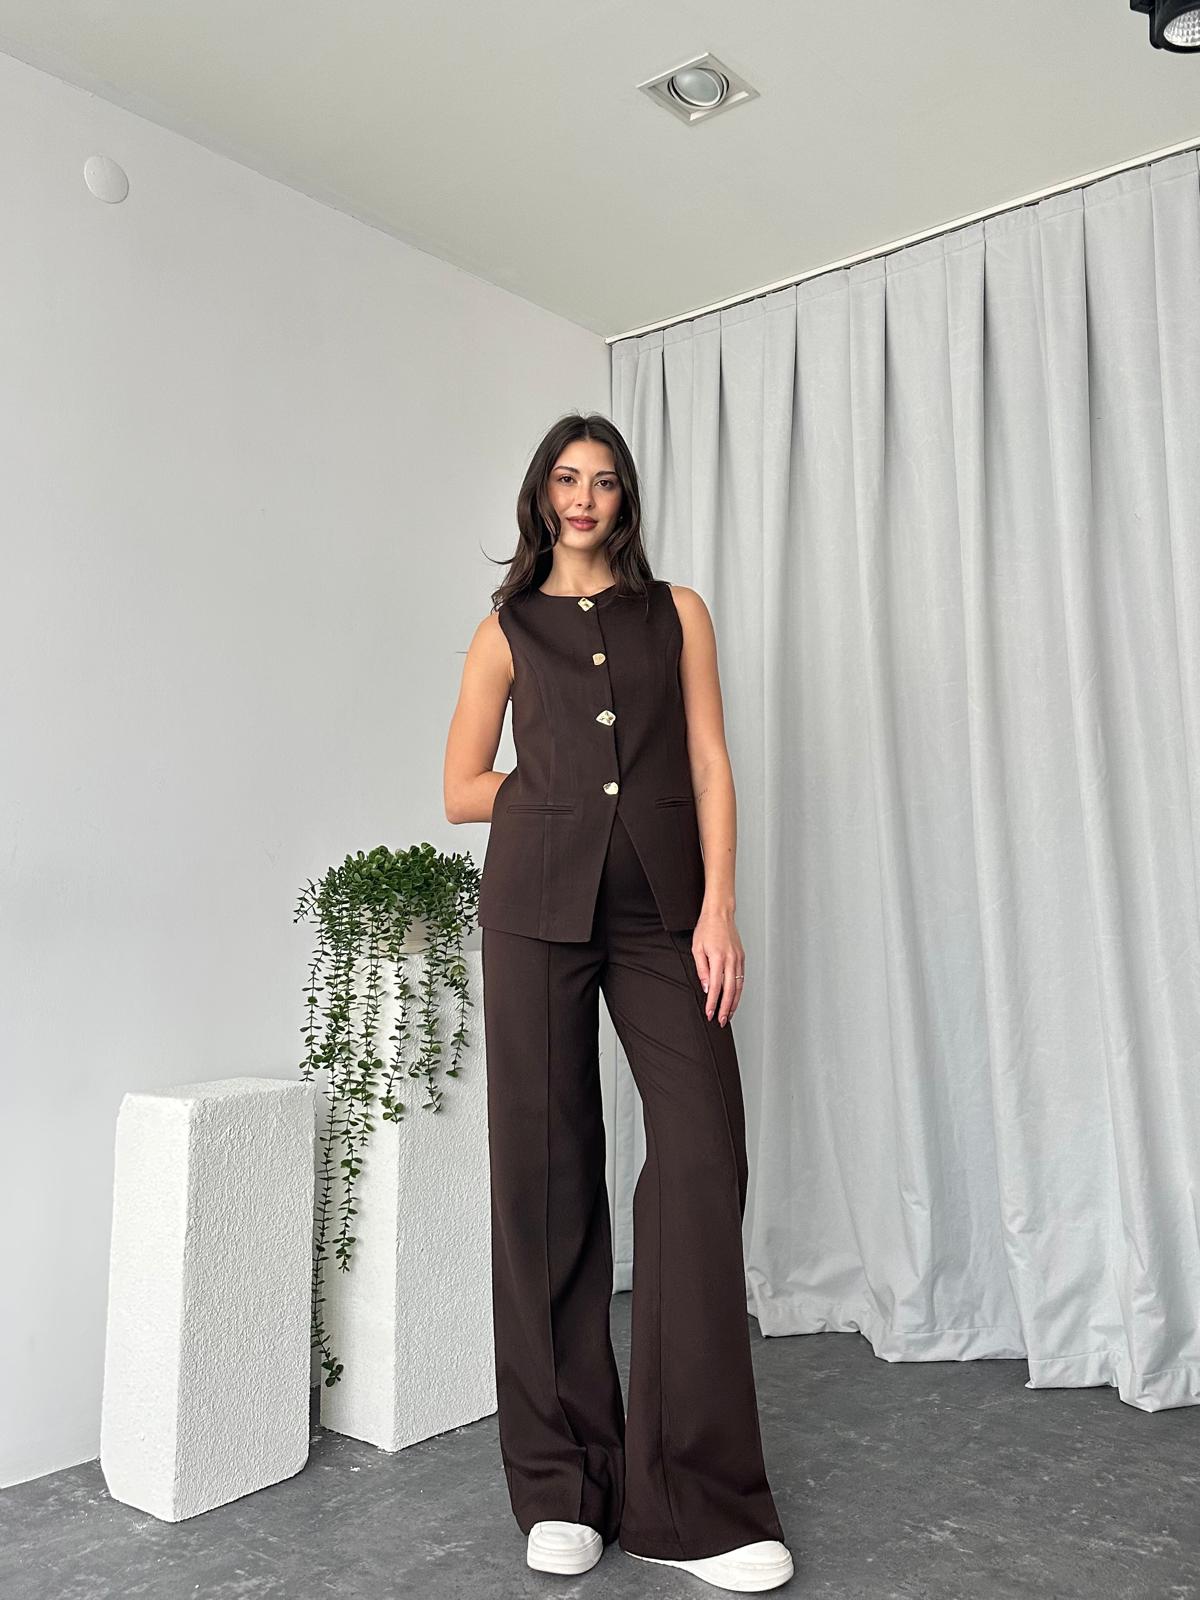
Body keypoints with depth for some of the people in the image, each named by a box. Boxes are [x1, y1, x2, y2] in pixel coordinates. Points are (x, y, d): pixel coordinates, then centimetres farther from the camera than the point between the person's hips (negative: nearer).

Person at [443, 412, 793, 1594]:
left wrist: (719, 909, -5)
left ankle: (691, 1499, 2)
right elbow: (463, 789, 11)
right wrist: (571, 791, 4)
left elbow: (709, 766, 5)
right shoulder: (508, 628, 14)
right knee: (546, 1166, 0)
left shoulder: (677, 611, 15)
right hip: (538, 904, 0)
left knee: (703, 1155, -10)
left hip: (660, 905, 1)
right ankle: (562, 1484, 15)